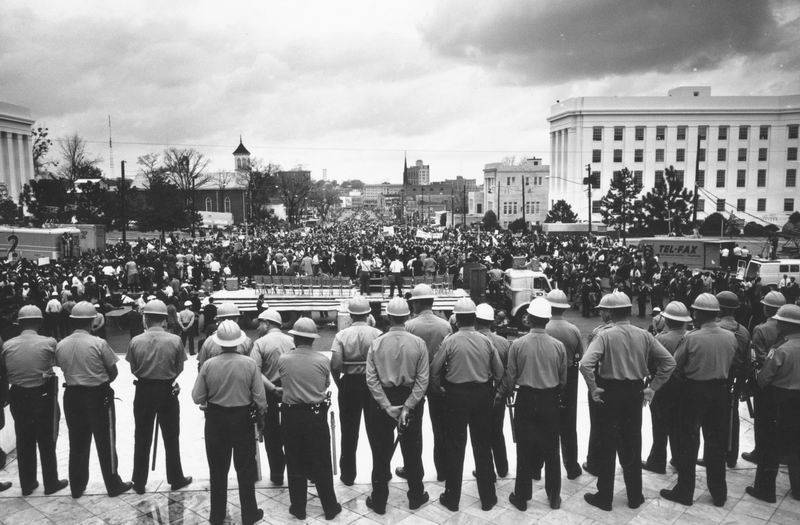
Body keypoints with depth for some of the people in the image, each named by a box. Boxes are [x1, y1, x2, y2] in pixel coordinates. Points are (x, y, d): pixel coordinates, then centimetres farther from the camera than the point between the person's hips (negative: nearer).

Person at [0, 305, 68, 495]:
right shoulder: (49, 343, -15)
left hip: (18, 399, 3)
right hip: (44, 398, -3)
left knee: (24, 444, 17)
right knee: (47, 444, 11)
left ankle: (27, 485, 29)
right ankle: (51, 483, 22)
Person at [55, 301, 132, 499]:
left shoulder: (60, 345, -3)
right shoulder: (98, 343, -16)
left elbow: (63, 369, 4)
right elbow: (113, 372, -9)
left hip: (72, 396, 4)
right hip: (98, 397, -4)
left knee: (77, 443, 17)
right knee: (105, 443, 8)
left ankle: (77, 487, 27)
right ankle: (113, 485, 19)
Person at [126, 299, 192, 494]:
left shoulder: (135, 341, -11)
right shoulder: (175, 340, -14)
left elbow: (133, 369, -2)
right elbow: (179, 369, -5)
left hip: (143, 391, 1)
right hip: (168, 391, -1)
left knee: (142, 439, 14)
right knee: (171, 438, 14)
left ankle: (139, 482, 24)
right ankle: (176, 479, 24)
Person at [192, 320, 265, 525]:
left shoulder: (208, 365, -12)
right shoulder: (249, 364, -14)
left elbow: (197, 398, -8)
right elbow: (260, 398, -11)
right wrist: (260, 411, 9)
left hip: (215, 420, 1)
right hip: (243, 419, -1)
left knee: (218, 470, 16)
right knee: (245, 470, 14)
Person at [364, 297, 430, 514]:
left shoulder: (376, 343, -9)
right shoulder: (418, 343, -9)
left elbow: (371, 379, -13)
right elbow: (422, 379, -14)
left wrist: (387, 406, -13)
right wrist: (408, 407, -13)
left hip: (382, 400, 0)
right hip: (410, 398, 1)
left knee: (381, 453, 12)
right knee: (412, 451, 17)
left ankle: (379, 500, 24)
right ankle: (416, 496, 32)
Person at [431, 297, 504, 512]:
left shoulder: (450, 341, -12)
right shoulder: (486, 341, -4)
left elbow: (435, 369, -9)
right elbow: (499, 371, 1)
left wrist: (438, 388, 9)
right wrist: (492, 389, 17)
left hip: (456, 396, -2)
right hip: (482, 395, 3)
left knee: (455, 447, 8)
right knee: (483, 446, 14)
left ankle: (452, 498, 18)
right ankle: (487, 498, 24)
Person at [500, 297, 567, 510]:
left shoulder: (517, 344, -11)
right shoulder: (558, 345, -7)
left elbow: (510, 377, -5)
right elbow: (563, 379, 3)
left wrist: (501, 394, 12)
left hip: (526, 399, -1)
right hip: (550, 401, 1)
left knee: (525, 450, 9)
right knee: (551, 449, 13)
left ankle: (522, 497, 18)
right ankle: (554, 497, 25)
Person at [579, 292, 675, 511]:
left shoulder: (605, 336, -15)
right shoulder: (644, 335, -2)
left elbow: (585, 364, -27)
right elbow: (669, 362, 0)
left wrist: (594, 389, -14)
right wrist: (652, 387, 3)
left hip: (610, 394, -4)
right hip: (635, 394, 4)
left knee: (607, 448, 8)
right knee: (633, 447, 17)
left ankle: (604, 497, 18)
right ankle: (635, 497, 28)